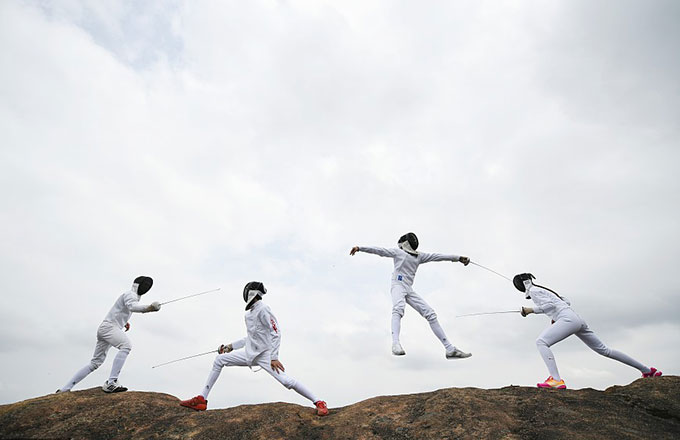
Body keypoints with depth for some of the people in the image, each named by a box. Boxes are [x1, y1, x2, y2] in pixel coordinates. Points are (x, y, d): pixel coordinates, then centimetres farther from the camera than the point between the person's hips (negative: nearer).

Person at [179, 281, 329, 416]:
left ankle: (318, 403, -8)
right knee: (219, 360, 5)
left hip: (265, 355, -9)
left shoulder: (263, 309, -14)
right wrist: (231, 346, 21)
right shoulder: (249, 313, 13)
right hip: (250, 354, 9)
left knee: (286, 381, -23)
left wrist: (274, 357, -22)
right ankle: (201, 400, 10)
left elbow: (276, 333, -18)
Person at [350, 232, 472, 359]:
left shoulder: (419, 256, 22)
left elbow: (437, 256, 19)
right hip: (398, 286, -5)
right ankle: (396, 344, -53)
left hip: (409, 290, 5)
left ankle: (450, 349, 5)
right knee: (398, 309, -34)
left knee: (430, 314, 0)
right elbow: (378, 250, 2)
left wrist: (458, 257, 18)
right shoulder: (398, 252, 10)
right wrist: (359, 248, -7)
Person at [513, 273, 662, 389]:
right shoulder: (543, 290, 24)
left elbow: (550, 304, -15)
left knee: (541, 342, -17)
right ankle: (647, 370, 28)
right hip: (577, 319, 9)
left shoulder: (533, 290, -2)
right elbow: (567, 302, 28)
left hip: (568, 319, -9)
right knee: (604, 350, 19)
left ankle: (556, 380, -28)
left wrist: (531, 310, -8)